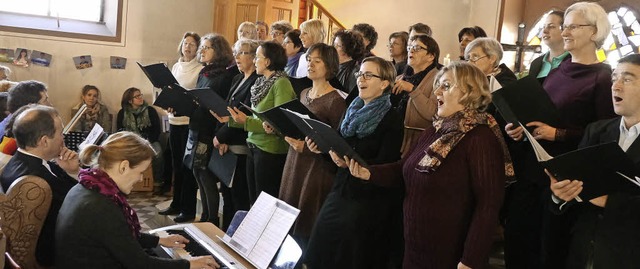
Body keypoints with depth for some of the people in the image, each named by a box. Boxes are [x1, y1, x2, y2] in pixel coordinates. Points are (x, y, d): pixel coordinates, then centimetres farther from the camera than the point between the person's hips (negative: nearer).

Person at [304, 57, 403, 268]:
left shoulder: (392, 120, -10)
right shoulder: (353, 111, 10)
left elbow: (385, 165, -18)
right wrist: (322, 147, -6)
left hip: (370, 201, -6)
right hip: (341, 192, 6)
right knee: (321, 249, 6)